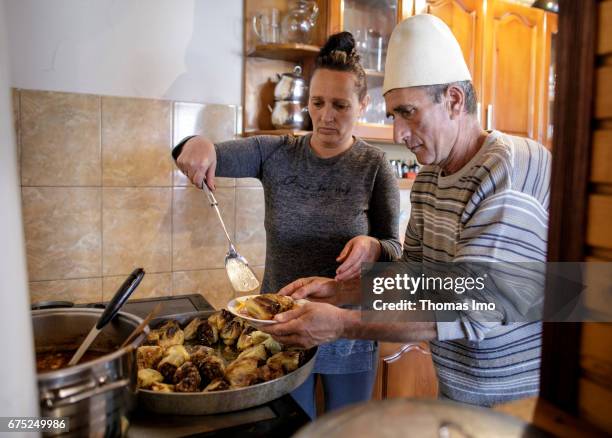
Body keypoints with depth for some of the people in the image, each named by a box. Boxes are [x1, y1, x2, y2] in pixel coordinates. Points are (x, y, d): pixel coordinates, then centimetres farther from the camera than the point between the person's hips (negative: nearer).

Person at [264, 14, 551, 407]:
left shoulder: (513, 172, -25)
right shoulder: (428, 177, 2)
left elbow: (470, 312, -30)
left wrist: (344, 325, -32)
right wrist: (338, 289, -5)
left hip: (519, 402, -7)